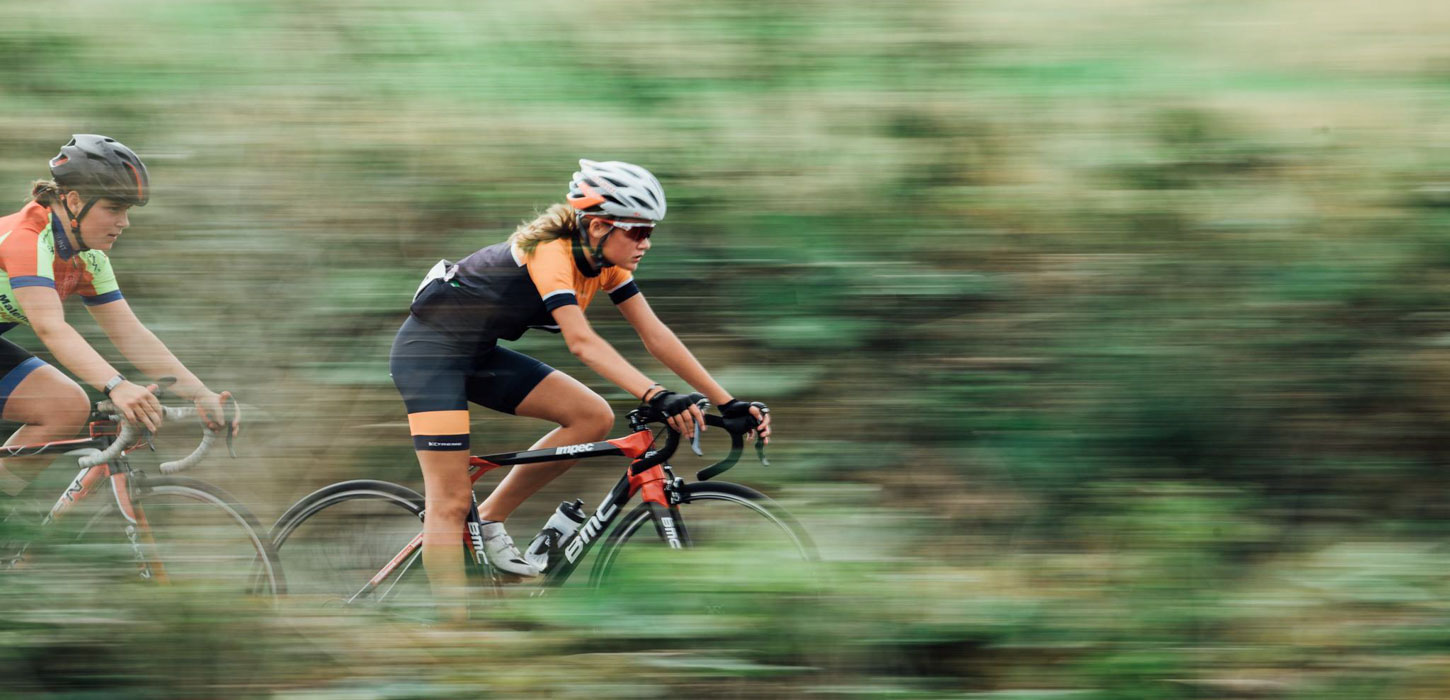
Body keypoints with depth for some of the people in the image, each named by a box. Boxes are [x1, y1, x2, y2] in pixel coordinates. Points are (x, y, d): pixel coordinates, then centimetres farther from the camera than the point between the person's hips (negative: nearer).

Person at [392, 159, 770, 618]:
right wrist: (657, 397, -50)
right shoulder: (551, 254, -27)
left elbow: (655, 336, -4)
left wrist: (728, 403, -11)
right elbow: (581, 342, -39)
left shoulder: (607, 264, -2)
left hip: (479, 355, 9)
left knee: (593, 417, -6)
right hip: (430, 350, -9)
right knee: (451, 503, -14)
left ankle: (491, 520, 3)